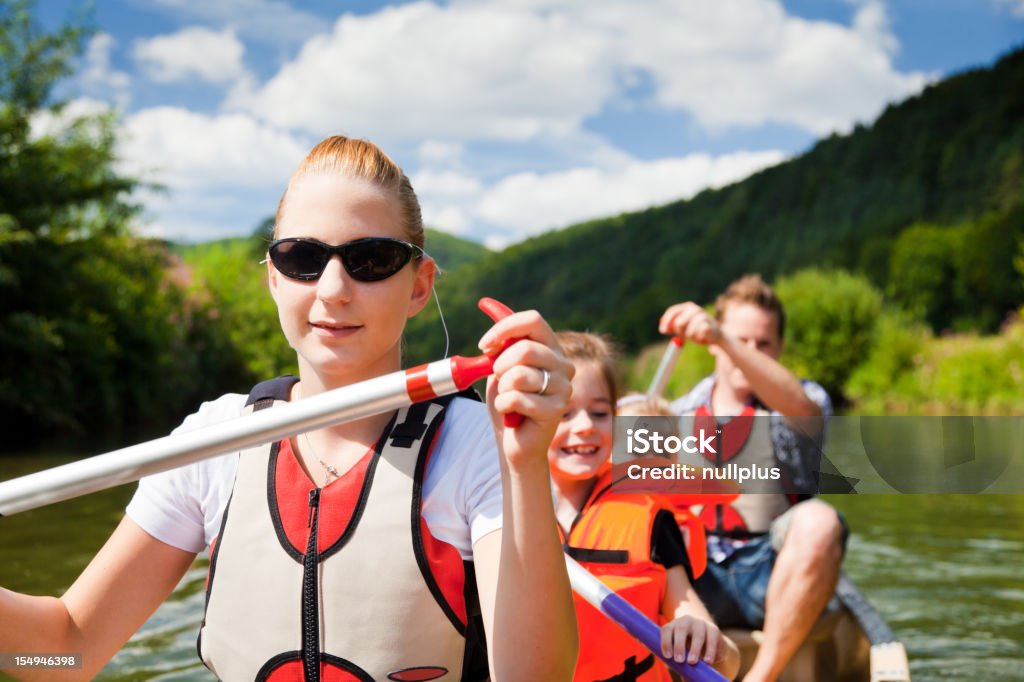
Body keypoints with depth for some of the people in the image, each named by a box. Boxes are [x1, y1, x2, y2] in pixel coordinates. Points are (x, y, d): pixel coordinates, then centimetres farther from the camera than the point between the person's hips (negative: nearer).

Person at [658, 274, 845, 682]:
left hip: (774, 577, -2)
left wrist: (721, 337, -36)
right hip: (698, 579, 2)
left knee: (818, 522, -33)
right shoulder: (680, 414, 16)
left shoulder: (805, 402, 6)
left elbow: (799, 404, -21)